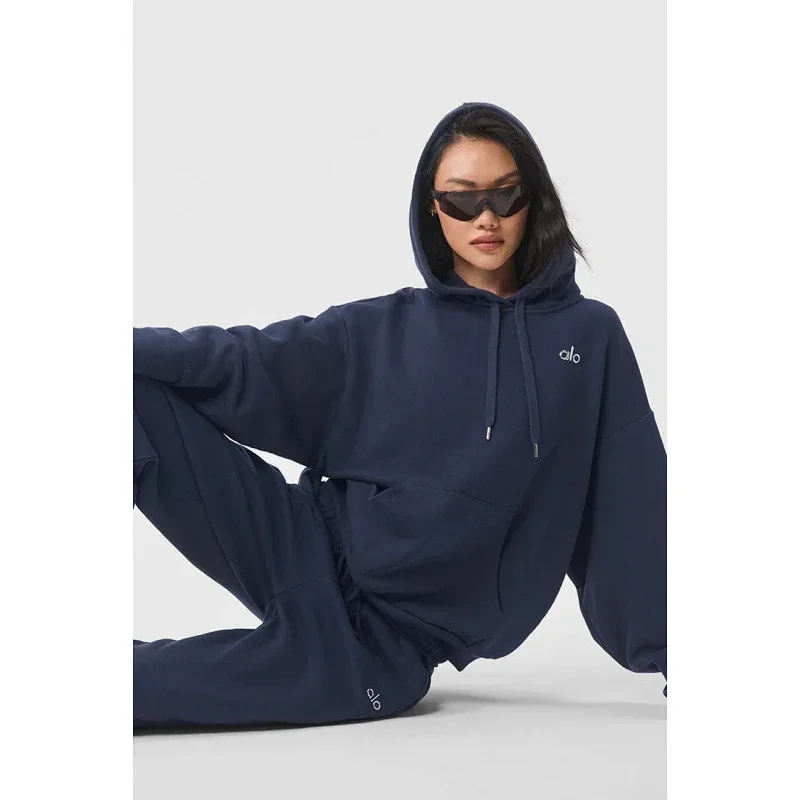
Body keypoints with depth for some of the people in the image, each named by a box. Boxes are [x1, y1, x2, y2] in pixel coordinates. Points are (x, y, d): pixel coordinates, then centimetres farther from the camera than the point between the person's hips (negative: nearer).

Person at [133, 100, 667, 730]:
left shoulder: (591, 336, 7)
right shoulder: (383, 332, 8)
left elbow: (636, 504, 5)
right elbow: (242, 362, -1)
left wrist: (669, 651, 1)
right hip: (314, 552, 1)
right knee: (142, 393, -17)